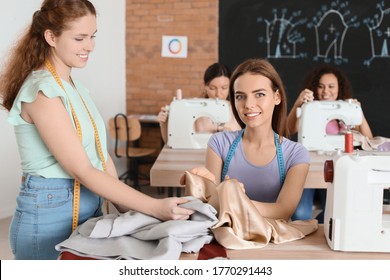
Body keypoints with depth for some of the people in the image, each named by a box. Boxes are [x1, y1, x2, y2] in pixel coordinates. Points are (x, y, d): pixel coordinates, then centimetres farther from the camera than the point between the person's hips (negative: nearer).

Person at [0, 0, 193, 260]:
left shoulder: (75, 87, 9)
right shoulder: (42, 90, -18)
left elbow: (100, 154, 8)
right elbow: (81, 170, -22)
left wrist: (125, 207, -2)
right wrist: (154, 207, -25)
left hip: (89, 207, 8)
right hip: (50, 215, -8)